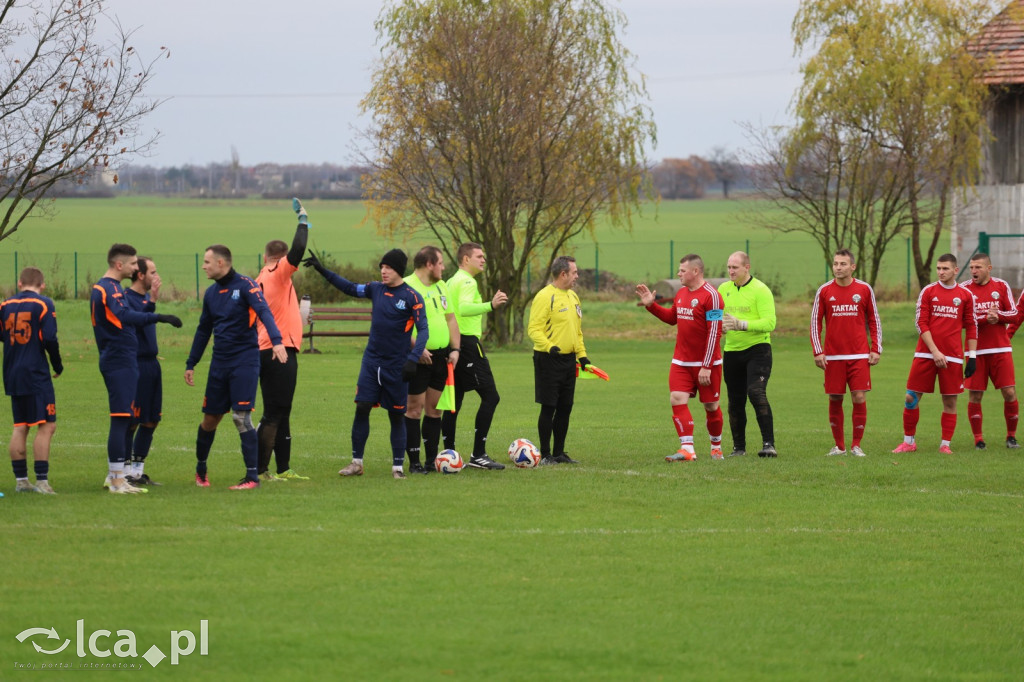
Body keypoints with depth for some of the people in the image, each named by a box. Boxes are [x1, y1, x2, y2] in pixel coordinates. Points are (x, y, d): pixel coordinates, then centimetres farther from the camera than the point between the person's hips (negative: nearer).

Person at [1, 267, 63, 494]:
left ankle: (21, 480, 12)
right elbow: (50, 339, -14)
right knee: (46, 425, -4)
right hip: (36, 374, -6)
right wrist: (58, 366, -1)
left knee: (20, 427, 12)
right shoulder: (43, 305, -7)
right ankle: (42, 481, -11)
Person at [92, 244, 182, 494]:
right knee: (121, 419, -10)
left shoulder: (110, 288, 18)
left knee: (123, 420, 14)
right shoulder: (107, 289, -15)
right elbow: (124, 316, -31)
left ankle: (113, 476, 19)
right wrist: (159, 318, -38)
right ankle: (117, 479, -10)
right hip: (120, 363, -11)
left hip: (115, 360, 11)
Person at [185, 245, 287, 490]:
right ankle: (200, 468, 30)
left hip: (244, 361, -6)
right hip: (219, 363, 6)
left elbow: (264, 313, -23)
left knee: (241, 417, -11)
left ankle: (252, 477, -6)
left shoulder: (245, 286, -9)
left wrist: (276, 341, -39)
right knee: (210, 418, 10)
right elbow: (203, 330, 22)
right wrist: (191, 364, 23)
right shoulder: (211, 293, 12)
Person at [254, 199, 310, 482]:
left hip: (265, 350, 9)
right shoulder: (278, 273, -7)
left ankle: (283, 469, 18)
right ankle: (260, 470, -10)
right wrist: (303, 220, -10)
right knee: (273, 415, -8)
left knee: (280, 415, 14)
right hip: (279, 351, -9)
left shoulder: (259, 281, 15)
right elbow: (297, 251, -22)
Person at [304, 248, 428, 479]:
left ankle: (397, 467, 10)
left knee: (396, 415, 2)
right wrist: (322, 270, 13)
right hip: (372, 361, 4)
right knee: (362, 407, -5)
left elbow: (423, 330, -13)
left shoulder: (412, 297, -10)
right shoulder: (376, 289, 4)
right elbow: (351, 288, 18)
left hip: (397, 365, -4)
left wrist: (413, 359, -25)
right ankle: (357, 462, 3)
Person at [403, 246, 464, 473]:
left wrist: (455, 349, 8)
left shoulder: (441, 286, 15)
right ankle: (414, 462, -1)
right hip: (418, 358, -8)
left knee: (434, 407, 10)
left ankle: (432, 460, 15)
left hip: (441, 356, 8)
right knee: (414, 408, -4)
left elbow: (450, 319, 20)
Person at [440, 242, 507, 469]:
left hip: (453, 345, 10)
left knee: (454, 402, 10)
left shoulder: (451, 282, 18)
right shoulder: (467, 281, -11)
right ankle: (478, 455, -13)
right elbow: (464, 307, -29)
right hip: (468, 342, -10)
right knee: (490, 397, -9)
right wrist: (490, 305, -40)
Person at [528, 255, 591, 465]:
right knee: (548, 407, -5)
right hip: (549, 360, -8)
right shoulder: (545, 297, -12)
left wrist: (582, 354, 17)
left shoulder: (572, 296, 15)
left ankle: (559, 452, 18)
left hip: (568, 359, 8)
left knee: (565, 408, 9)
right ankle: (545, 454, 1)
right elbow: (534, 329, -17)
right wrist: (548, 346, -32)